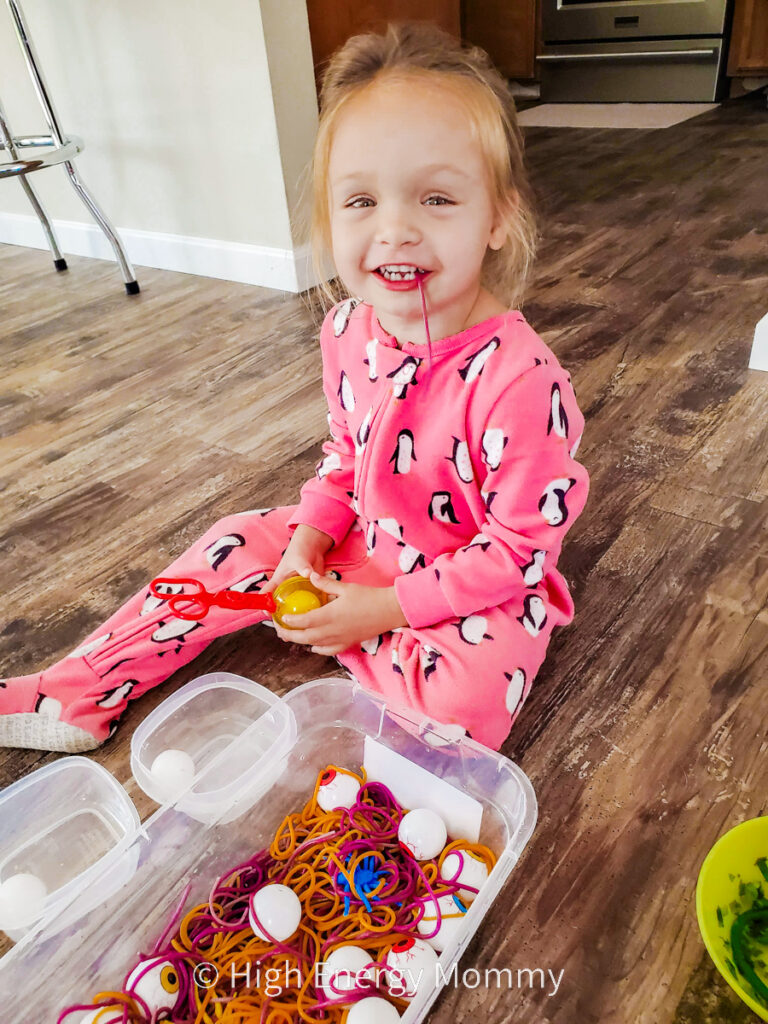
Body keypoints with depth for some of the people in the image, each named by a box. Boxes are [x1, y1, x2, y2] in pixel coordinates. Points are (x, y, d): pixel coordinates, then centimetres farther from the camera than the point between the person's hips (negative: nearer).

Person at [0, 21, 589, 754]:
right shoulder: (346, 332, -9)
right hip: (364, 543, 6)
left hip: (475, 586, -5)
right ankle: (75, 695, 12)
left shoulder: (521, 380, -30)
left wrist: (388, 607, -22)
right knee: (237, 547, 0)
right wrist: (310, 537, -7)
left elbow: (519, 545, -22)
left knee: (471, 702, -30)